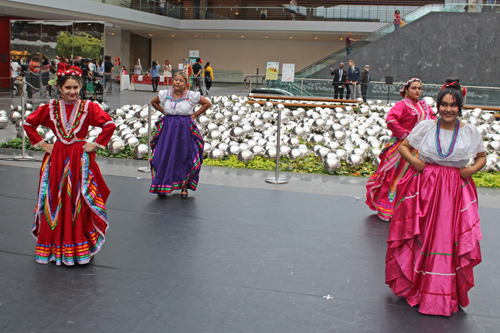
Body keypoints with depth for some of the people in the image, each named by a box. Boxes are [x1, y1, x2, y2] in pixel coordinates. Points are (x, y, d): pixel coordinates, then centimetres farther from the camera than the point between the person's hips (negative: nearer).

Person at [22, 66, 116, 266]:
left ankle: (80, 247, 10)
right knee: (55, 201, 6)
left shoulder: (88, 107, -4)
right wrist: (41, 144, 5)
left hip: (81, 159, -2)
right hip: (57, 158, 2)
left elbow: (109, 125, -7)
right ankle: (55, 246, 20)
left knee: (80, 202, -1)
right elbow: (28, 124, 13)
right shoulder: (50, 108, 3)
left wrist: (95, 145, -8)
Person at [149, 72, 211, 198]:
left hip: (185, 129, -2)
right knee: (165, 157, 2)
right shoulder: (165, 94, 2)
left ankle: (184, 187, 15)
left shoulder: (192, 95, -5)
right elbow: (154, 102, 20)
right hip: (168, 129, 2)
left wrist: (195, 114, 0)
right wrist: (164, 112, 9)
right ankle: (163, 186, 14)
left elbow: (207, 103, 5)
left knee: (184, 158, 3)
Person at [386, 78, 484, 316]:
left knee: (450, 240, 3)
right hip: (424, 187, 0)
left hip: (455, 191, 1)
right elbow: (403, 147, 8)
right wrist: (414, 161, -9)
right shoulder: (425, 127, -1)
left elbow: (482, 157, 14)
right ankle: (415, 284, 25)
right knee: (420, 237, 5)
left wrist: (472, 169, -5)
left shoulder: (470, 132, 1)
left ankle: (445, 292, 20)